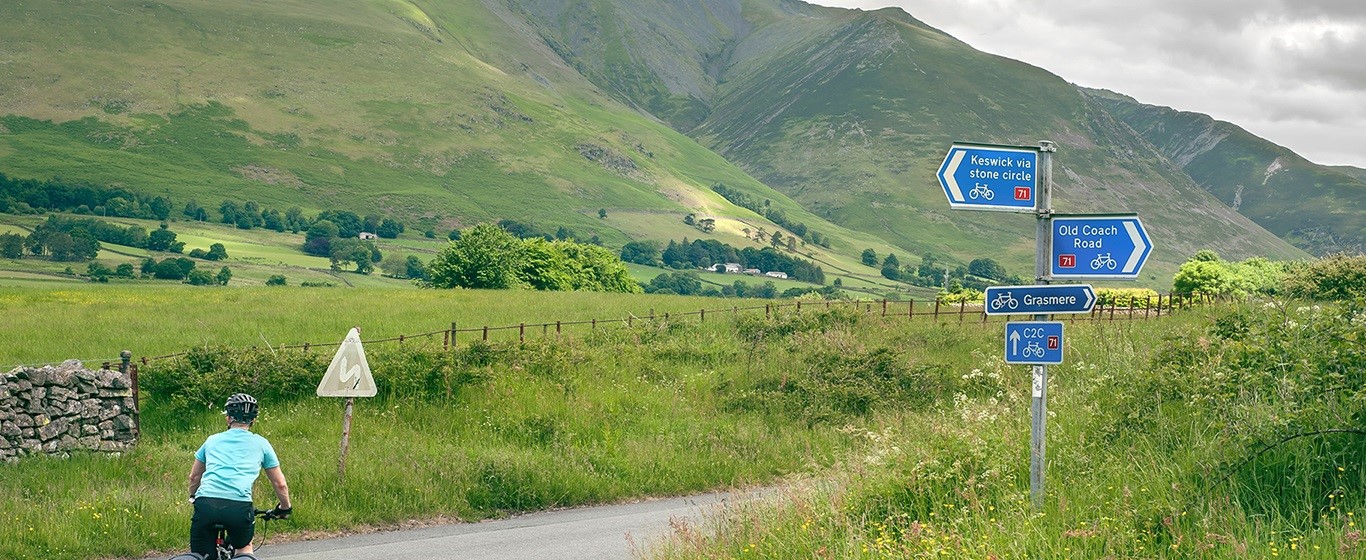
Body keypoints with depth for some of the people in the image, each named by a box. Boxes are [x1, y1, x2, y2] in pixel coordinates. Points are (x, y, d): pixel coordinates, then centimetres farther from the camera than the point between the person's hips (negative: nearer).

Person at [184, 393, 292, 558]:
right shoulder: (260, 443, 19)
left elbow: (194, 477, 35)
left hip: (205, 504, 1)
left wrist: (193, 498, 54)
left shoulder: (213, 440, 24)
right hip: (239, 506, -1)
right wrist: (285, 508, 40)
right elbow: (280, 484, 23)